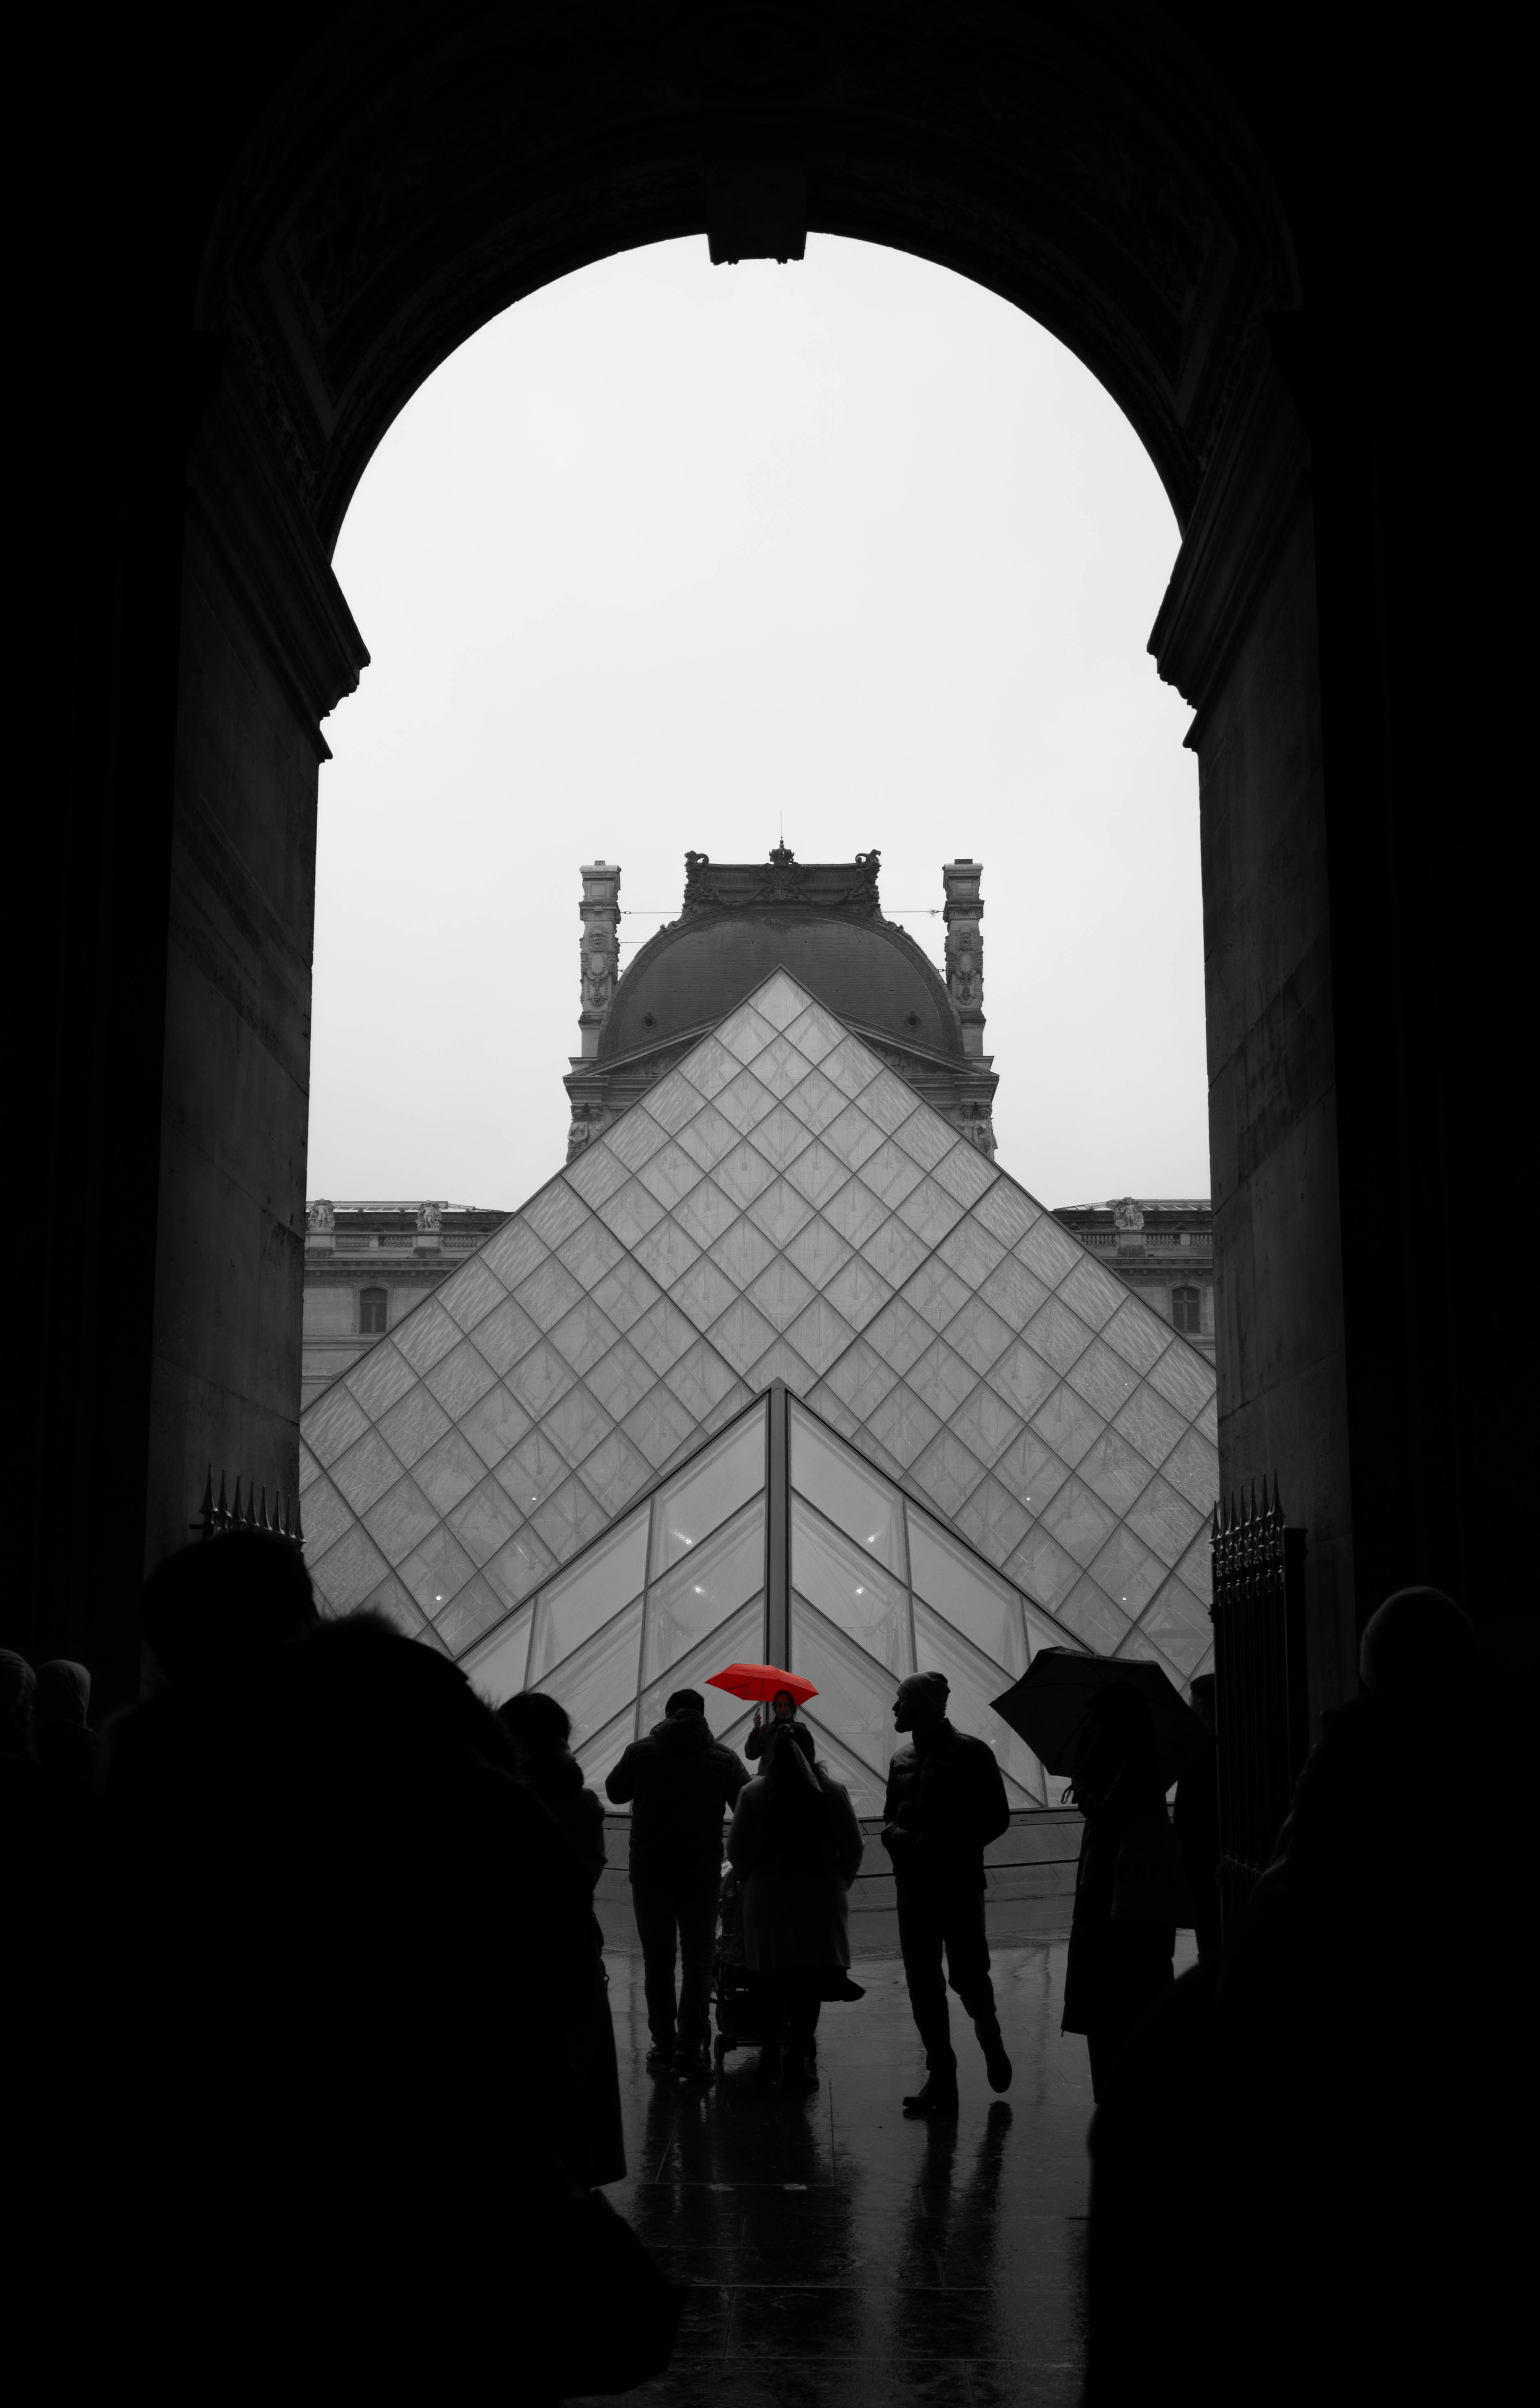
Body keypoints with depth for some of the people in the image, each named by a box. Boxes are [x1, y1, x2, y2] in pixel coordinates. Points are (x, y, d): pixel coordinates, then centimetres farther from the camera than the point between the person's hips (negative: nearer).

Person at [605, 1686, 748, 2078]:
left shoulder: (642, 1752, -3)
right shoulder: (723, 1758, -1)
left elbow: (615, 1793, 12)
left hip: (650, 1870, 0)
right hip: (703, 1873, 0)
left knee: (658, 1961, 10)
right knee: (698, 1961, 4)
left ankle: (664, 2046, 10)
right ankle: (691, 2048, -6)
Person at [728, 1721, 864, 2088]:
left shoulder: (753, 1794, -4)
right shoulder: (833, 1792, -2)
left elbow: (737, 1851, -1)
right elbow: (853, 1849, 1)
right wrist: (838, 1886, 15)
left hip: (767, 1898, 1)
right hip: (821, 1899, 0)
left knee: (773, 1982, 13)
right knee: (809, 1986, 3)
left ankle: (772, 2056, 18)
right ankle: (797, 2061, 0)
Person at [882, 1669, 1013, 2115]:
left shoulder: (971, 1753, -5)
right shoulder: (902, 1761, 13)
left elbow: (996, 1819, -6)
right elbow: (890, 1818, 18)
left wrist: (947, 1844, -16)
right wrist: (898, 1837, -5)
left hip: (959, 1883, -5)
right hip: (913, 1885, 5)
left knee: (966, 1974, -6)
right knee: (923, 1982, 4)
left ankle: (989, 2033, 25)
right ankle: (940, 2075, 11)